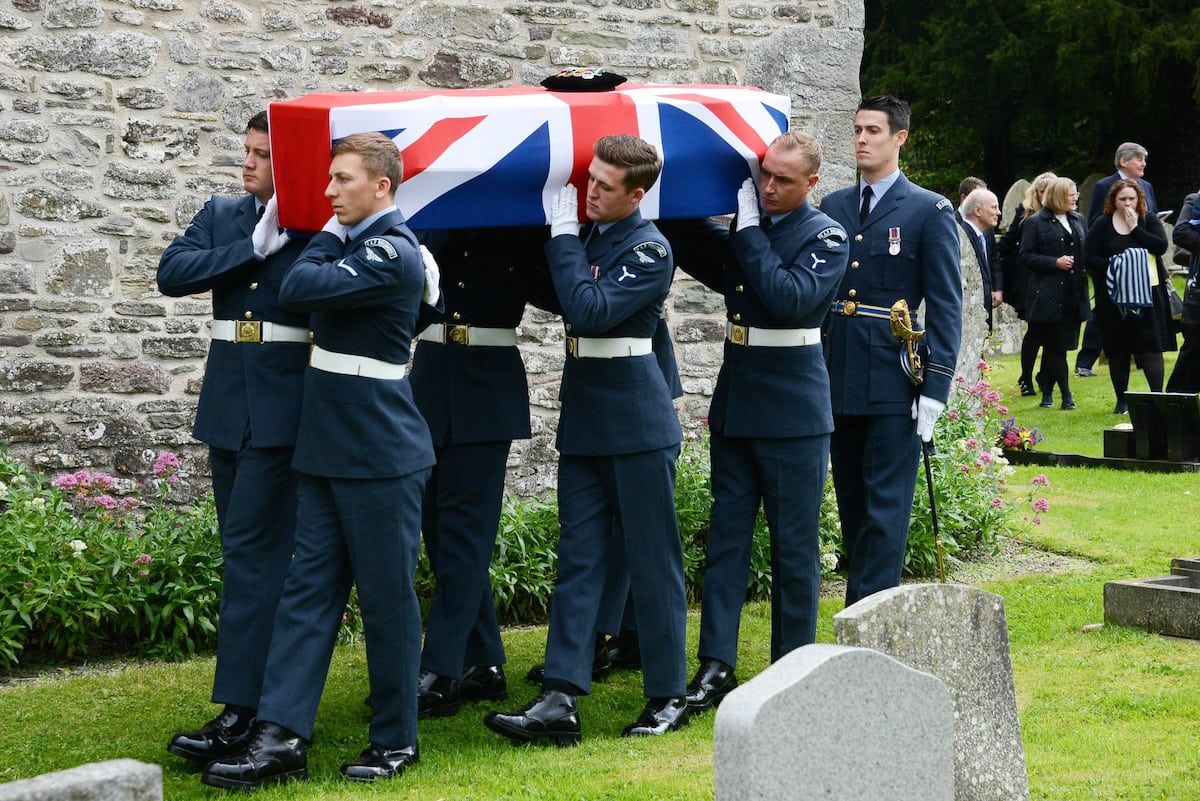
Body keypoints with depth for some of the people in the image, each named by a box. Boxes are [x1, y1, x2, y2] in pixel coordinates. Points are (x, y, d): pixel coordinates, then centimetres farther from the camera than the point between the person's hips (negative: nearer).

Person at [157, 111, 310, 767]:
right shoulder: (222, 216, 11)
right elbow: (172, 272, -5)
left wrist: (300, 231, -19)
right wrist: (256, 246, -10)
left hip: (286, 403, -6)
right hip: (228, 400, 6)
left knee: (255, 549, -10)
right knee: (247, 550, 11)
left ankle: (240, 712, -12)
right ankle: (272, 685, 20)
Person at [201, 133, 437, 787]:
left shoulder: (392, 253, -15)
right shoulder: (354, 244, 13)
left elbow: (300, 289, -20)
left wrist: (329, 235, -6)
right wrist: (333, 234, 10)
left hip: (378, 451, -9)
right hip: (327, 445, 9)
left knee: (387, 596, 1)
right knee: (307, 587, 4)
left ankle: (396, 739, 12)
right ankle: (281, 737, 2)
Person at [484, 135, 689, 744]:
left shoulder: (649, 250, -12)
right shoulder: (583, 237, 9)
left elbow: (590, 309, -23)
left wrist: (562, 235, -17)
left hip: (636, 424, -7)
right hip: (584, 421, 7)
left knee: (652, 562, 2)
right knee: (578, 558, 3)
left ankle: (668, 696, 12)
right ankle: (560, 699, 0)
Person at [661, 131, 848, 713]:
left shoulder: (827, 238, -7)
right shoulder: (741, 225, 9)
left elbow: (790, 298, -21)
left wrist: (749, 233, -17)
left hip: (793, 408, -5)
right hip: (735, 402, 5)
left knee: (794, 544, 3)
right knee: (726, 535, 3)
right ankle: (716, 664, 5)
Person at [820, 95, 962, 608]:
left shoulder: (930, 211, -1)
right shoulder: (832, 208, 12)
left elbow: (945, 307, -4)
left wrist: (935, 387, -12)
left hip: (894, 384, -5)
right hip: (839, 382, 5)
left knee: (885, 508, -5)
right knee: (851, 505, 11)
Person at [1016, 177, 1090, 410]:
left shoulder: (1078, 220, 15)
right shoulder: (1036, 223, -3)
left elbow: (1085, 251, 25)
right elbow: (1025, 257, -6)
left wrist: (1085, 267, 4)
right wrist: (1055, 262, -14)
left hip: (1074, 294, 5)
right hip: (1049, 294, -5)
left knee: (1054, 347, 8)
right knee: (1056, 346, -4)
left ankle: (1047, 392, 16)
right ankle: (1066, 395, -1)